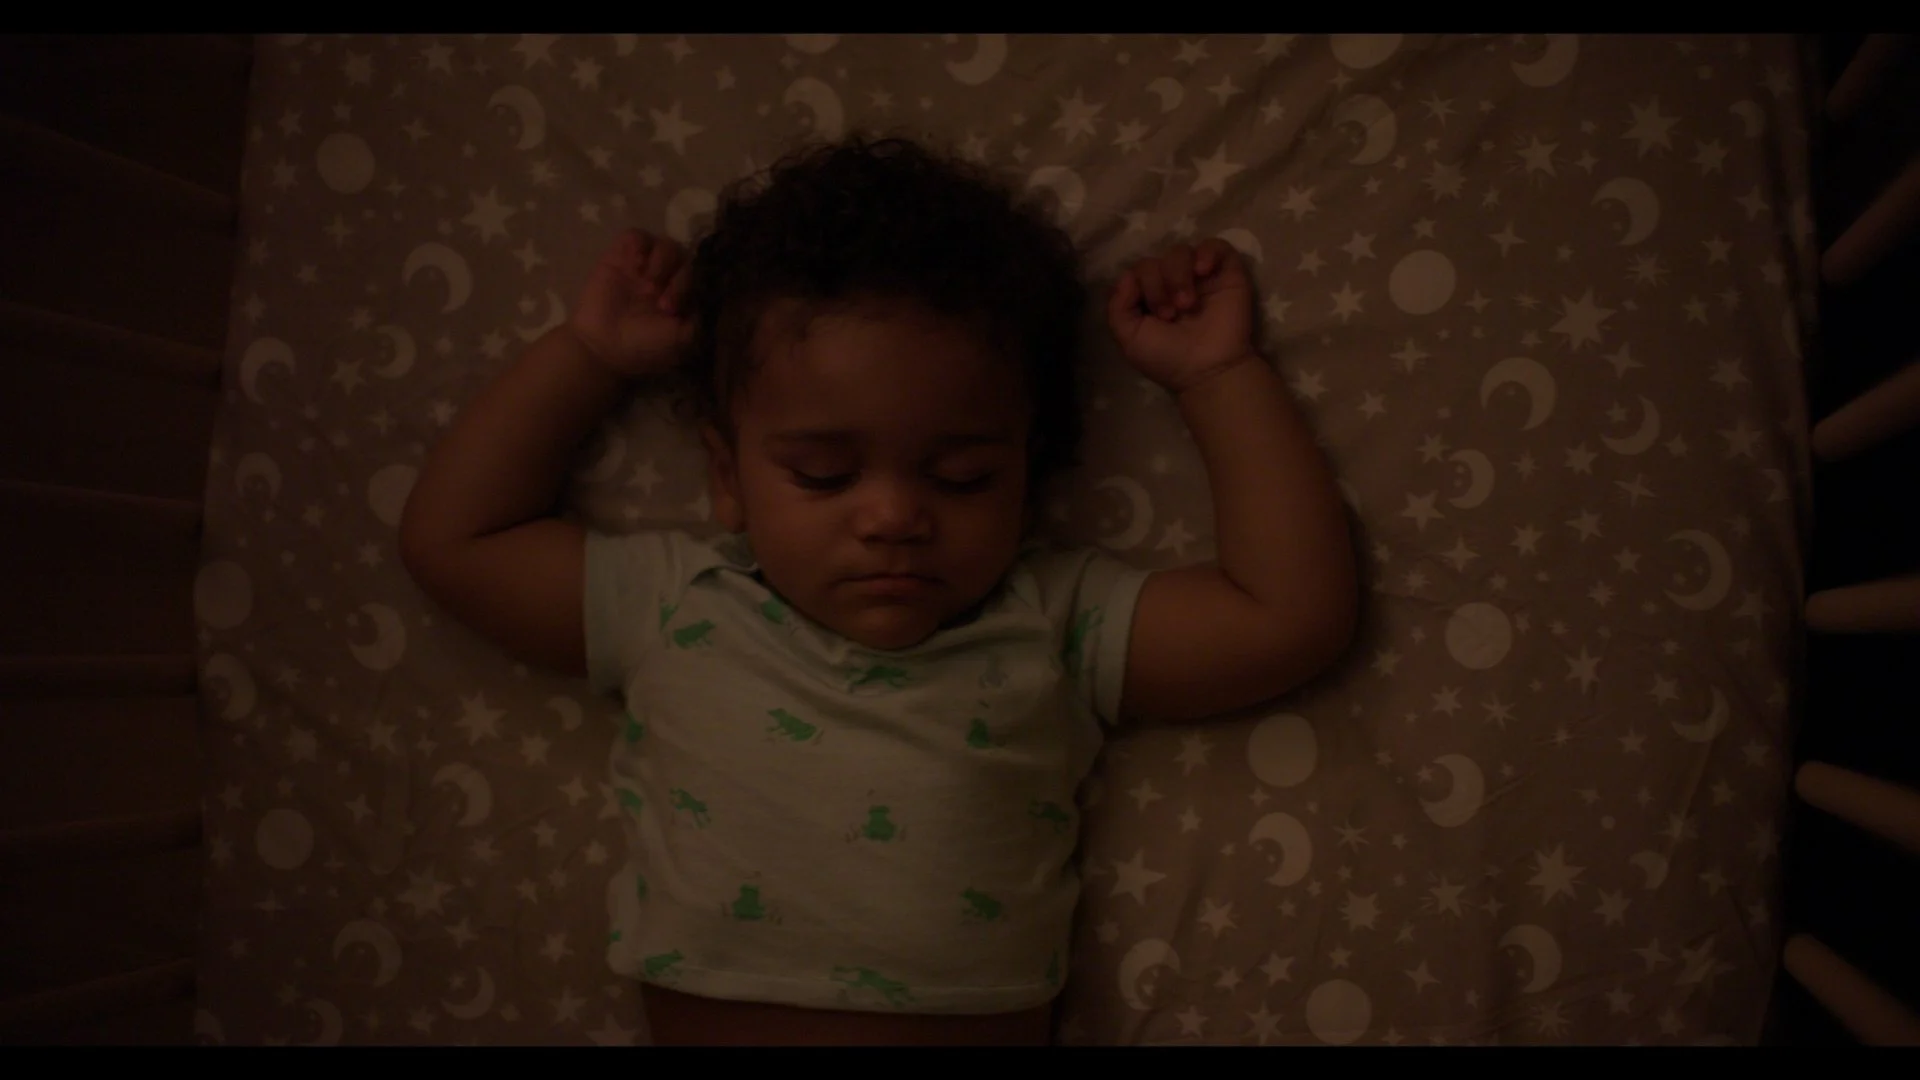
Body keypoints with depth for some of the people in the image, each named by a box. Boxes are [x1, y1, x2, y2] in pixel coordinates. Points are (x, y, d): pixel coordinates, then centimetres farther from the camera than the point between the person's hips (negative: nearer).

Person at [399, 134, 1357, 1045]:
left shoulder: (1055, 627, 3)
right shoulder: (674, 610, 6)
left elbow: (1296, 612, -2)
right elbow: (450, 538, 12)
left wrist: (1220, 373, 1)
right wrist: (589, 353, 10)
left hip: (978, 1018, -1)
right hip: (699, 1021, 1)